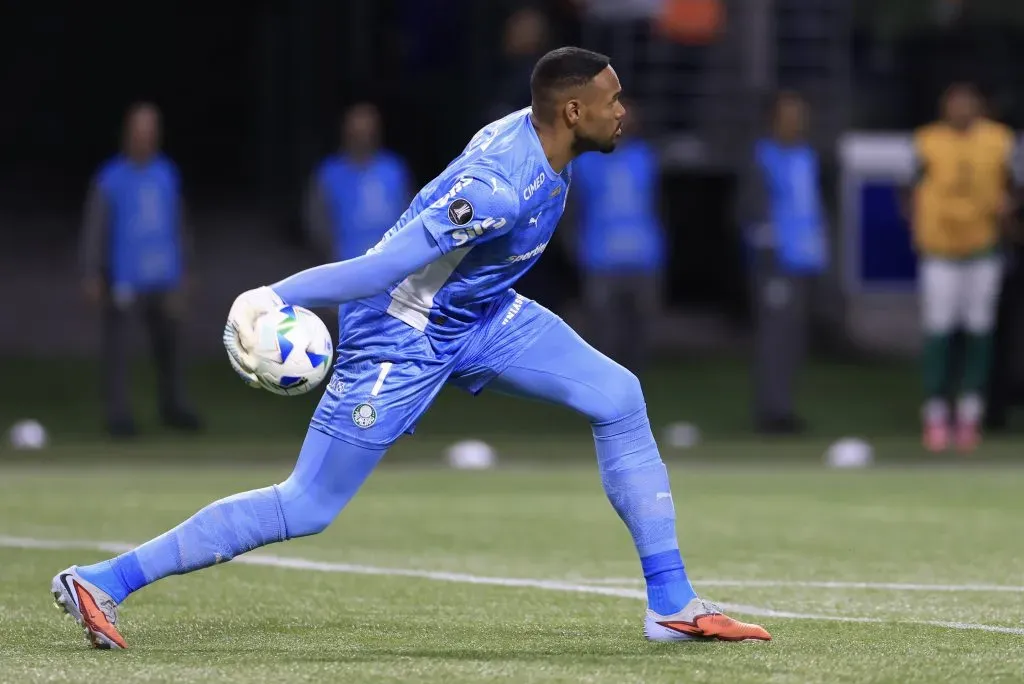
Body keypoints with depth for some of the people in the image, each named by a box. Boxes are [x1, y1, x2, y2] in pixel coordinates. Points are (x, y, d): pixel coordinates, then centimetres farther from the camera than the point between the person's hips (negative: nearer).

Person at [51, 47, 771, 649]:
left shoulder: (534, 136, -5)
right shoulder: (499, 188, -34)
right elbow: (385, 266, -34)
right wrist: (275, 296, -35)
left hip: (481, 313, 9)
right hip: (404, 338, -9)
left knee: (619, 397, 0)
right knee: (306, 508, -5)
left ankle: (672, 604, 6)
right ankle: (102, 581, 2)